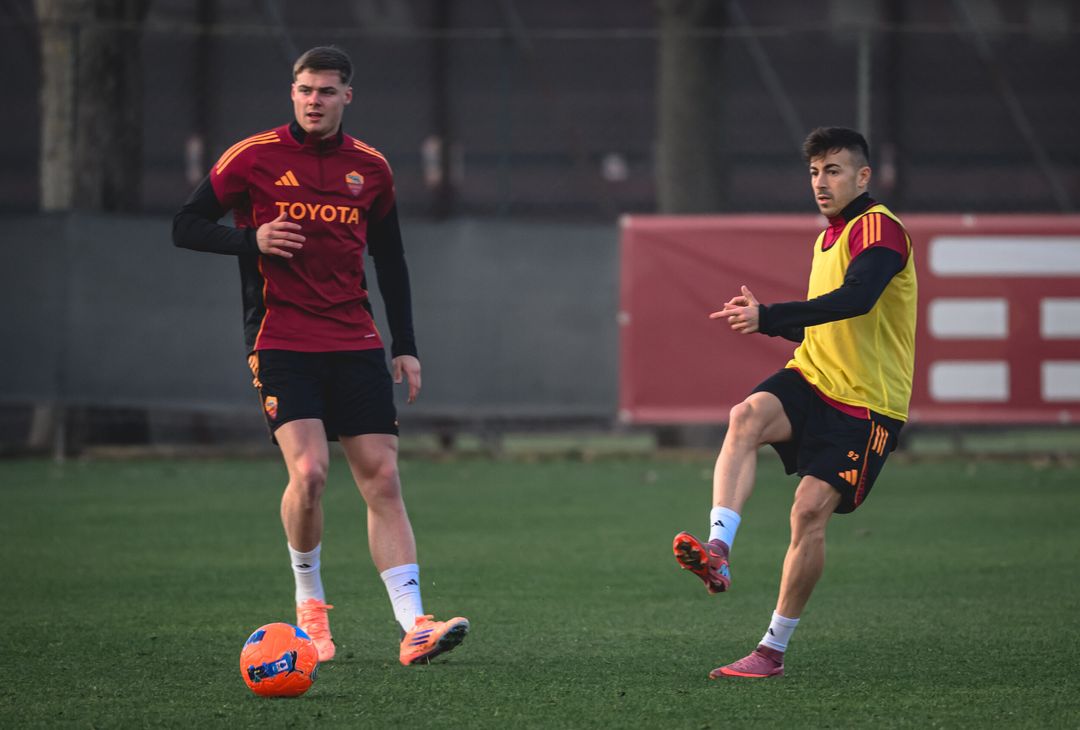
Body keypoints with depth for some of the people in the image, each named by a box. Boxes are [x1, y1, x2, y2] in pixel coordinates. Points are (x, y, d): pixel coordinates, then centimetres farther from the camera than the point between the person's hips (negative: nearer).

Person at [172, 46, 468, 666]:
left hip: (356, 345, 3)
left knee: (383, 478, -4)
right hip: (282, 344, -3)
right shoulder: (254, 157, -1)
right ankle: (310, 602, 5)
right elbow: (186, 226, 3)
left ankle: (414, 627, -7)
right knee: (309, 470, -19)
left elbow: (391, 260, 17)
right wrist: (251, 240, -15)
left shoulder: (371, 168, 9)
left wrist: (406, 346, 11)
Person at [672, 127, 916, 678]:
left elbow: (855, 299, -29)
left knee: (810, 511, -12)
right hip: (812, 380, 7)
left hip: (865, 404, -7)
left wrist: (768, 315, -34)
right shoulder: (829, 238, 19)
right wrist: (764, 320, 8)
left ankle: (774, 649, 0)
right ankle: (718, 549, -42)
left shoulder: (878, 228, -11)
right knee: (747, 416, -26)